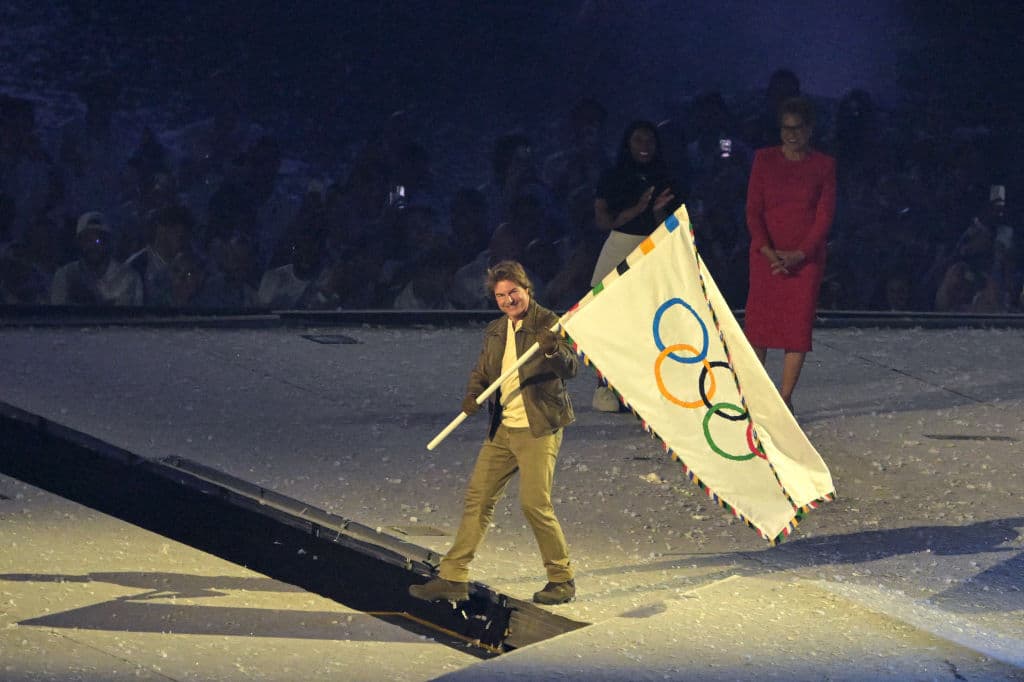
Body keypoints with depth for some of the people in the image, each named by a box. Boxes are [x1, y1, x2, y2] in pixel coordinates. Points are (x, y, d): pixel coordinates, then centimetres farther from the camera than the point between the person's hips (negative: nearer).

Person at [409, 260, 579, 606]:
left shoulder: (547, 323, -8)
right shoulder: (495, 332, 12)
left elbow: (571, 368, -18)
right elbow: (482, 372, 20)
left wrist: (554, 350, -40)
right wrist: (472, 395, -2)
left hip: (538, 430, -7)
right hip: (502, 430, 7)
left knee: (534, 503, -12)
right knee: (478, 497, 5)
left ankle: (562, 580, 3)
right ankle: (453, 578, 9)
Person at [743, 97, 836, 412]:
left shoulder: (824, 165, 4)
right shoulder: (764, 159, 5)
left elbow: (825, 214, -1)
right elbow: (753, 209, 1)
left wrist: (800, 254, -12)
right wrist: (768, 251, -12)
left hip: (806, 257, 0)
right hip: (767, 253, 0)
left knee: (799, 325, -4)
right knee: (758, 323, -4)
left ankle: (785, 398, 0)